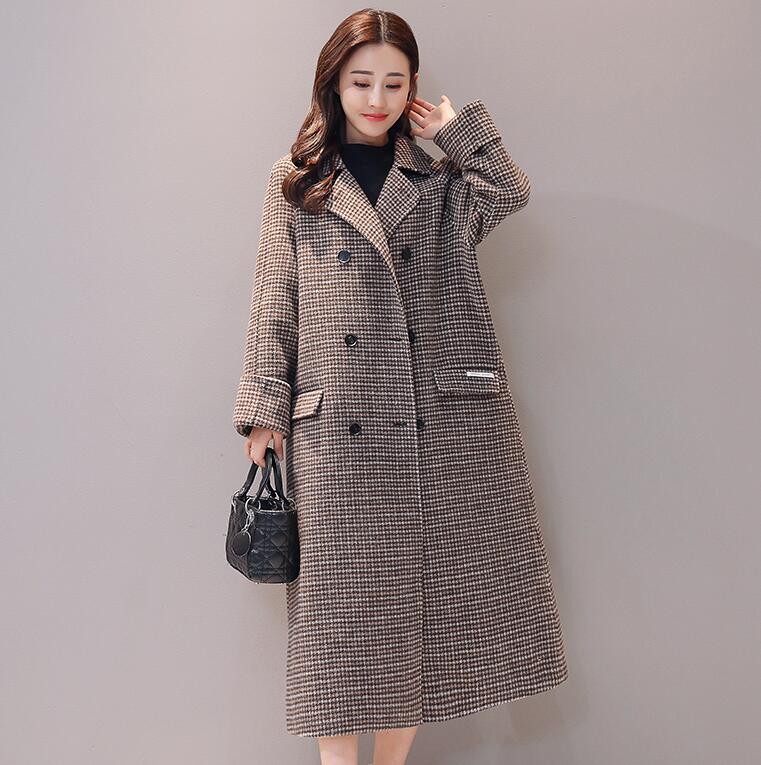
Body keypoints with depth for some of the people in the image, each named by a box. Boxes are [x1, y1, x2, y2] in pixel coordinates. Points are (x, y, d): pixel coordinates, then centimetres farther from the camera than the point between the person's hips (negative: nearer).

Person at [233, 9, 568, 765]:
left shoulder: (441, 179, 15)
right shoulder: (294, 181, 12)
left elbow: (509, 191, -6)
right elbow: (273, 303, 5)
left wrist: (457, 130, 3)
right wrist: (264, 409, -2)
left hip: (445, 419, 2)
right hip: (338, 427, -1)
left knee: (424, 594, 5)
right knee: (343, 598, 0)